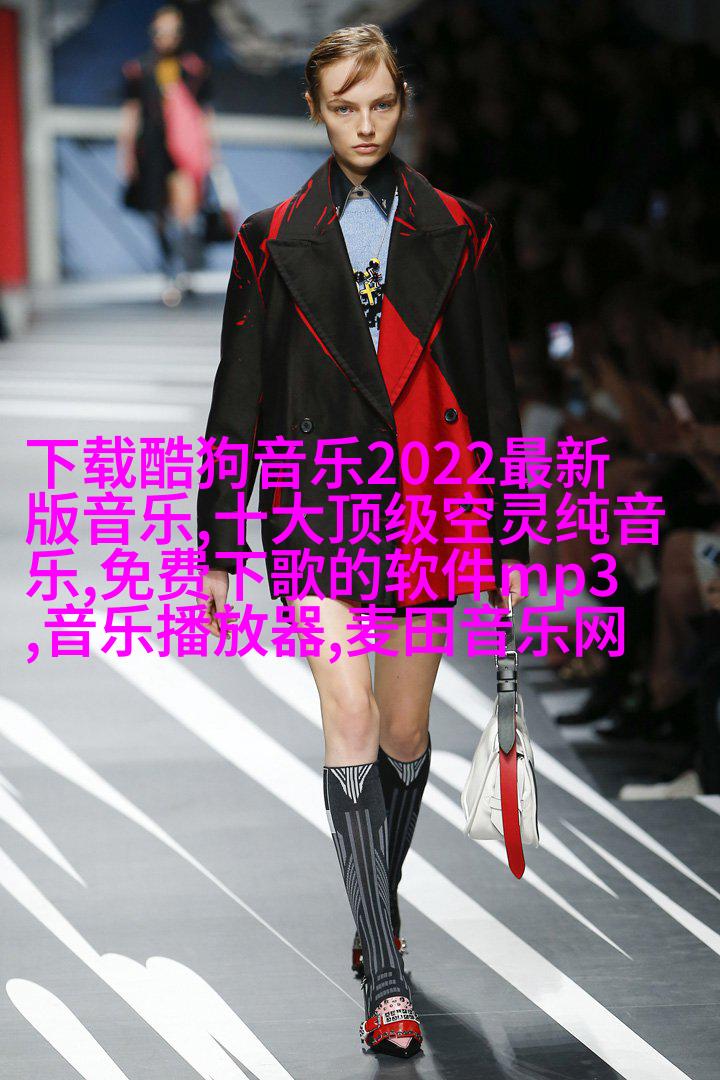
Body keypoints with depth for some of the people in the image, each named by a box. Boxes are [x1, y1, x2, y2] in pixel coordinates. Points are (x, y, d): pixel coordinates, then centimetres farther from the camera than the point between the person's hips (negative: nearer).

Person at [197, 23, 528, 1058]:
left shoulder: (457, 231, 6)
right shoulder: (276, 239, 4)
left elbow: (492, 390, 9)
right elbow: (240, 396, 6)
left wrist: (508, 543, 7)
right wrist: (219, 545, 4)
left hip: (430, 502, 2)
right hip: (318, 501, -2)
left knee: (406, 732, 10)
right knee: (350, 719, -15)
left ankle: (379, 909, 35)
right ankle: (386, 982, -17)